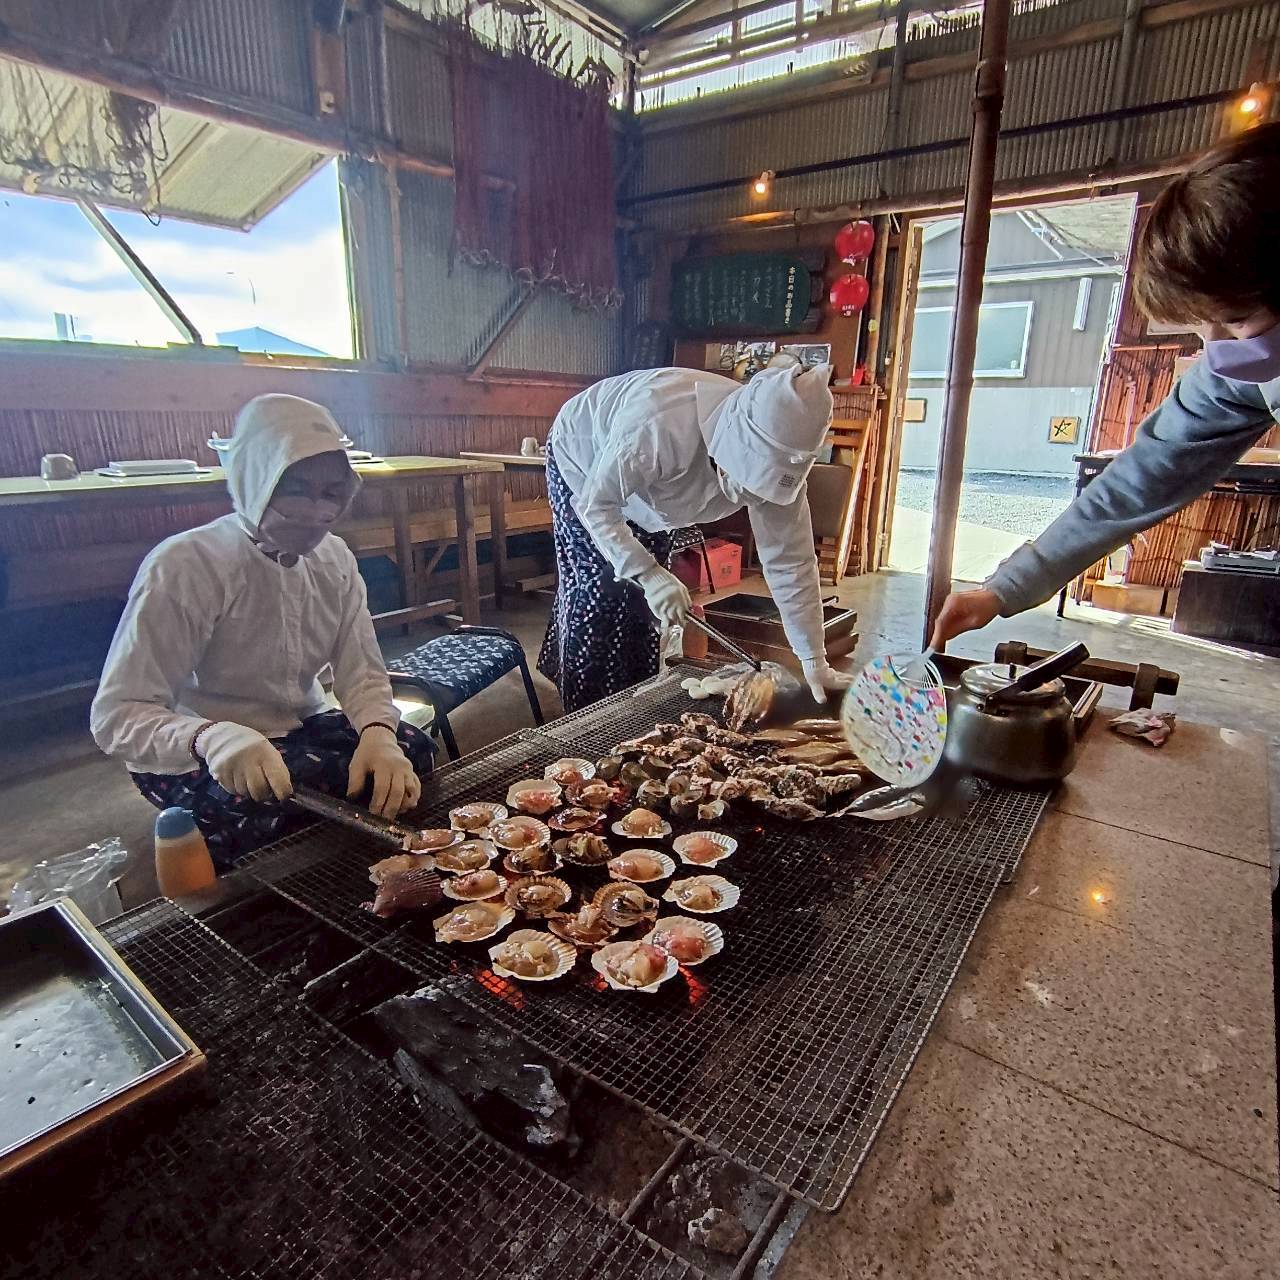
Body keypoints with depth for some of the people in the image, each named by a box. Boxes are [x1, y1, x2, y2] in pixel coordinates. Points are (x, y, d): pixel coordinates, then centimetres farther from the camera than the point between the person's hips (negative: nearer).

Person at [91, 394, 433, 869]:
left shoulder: (335, 558, -3)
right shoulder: (184, 567, -22)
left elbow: (362, 672, -7)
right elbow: (116, 715, -23)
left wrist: (379, 734, -30)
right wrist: (209, 739, -46)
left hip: (300, 731, 5)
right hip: (192, 760, -5)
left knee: (410, 751, -20)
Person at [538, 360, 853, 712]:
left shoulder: (778, 458, -28)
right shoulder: (660, 426, -45)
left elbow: (791, 561, -23)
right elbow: (595, 503, -34)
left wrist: (815, 662, -23)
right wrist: (648, 574, -46)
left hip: (646, 490, 5)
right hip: (582, 460, -5)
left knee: (644, 598, 6)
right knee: (598, 595, -10)